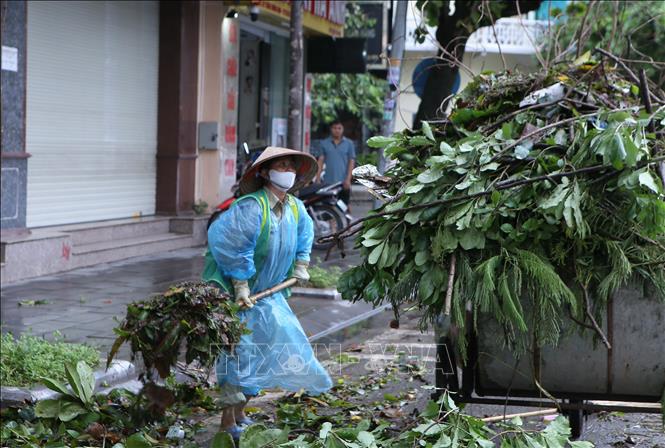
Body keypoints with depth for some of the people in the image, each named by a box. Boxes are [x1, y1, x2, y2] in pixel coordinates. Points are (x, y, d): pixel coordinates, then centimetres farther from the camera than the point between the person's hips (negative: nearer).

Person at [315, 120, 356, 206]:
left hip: (343, 183, -1)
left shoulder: (349, 143, 6)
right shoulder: (324, 143, 8)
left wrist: (348, 179, -7)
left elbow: (351, 162, 3)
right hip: (328, 182, 1)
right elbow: (320, 160, 7)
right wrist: (318, 178, -2)